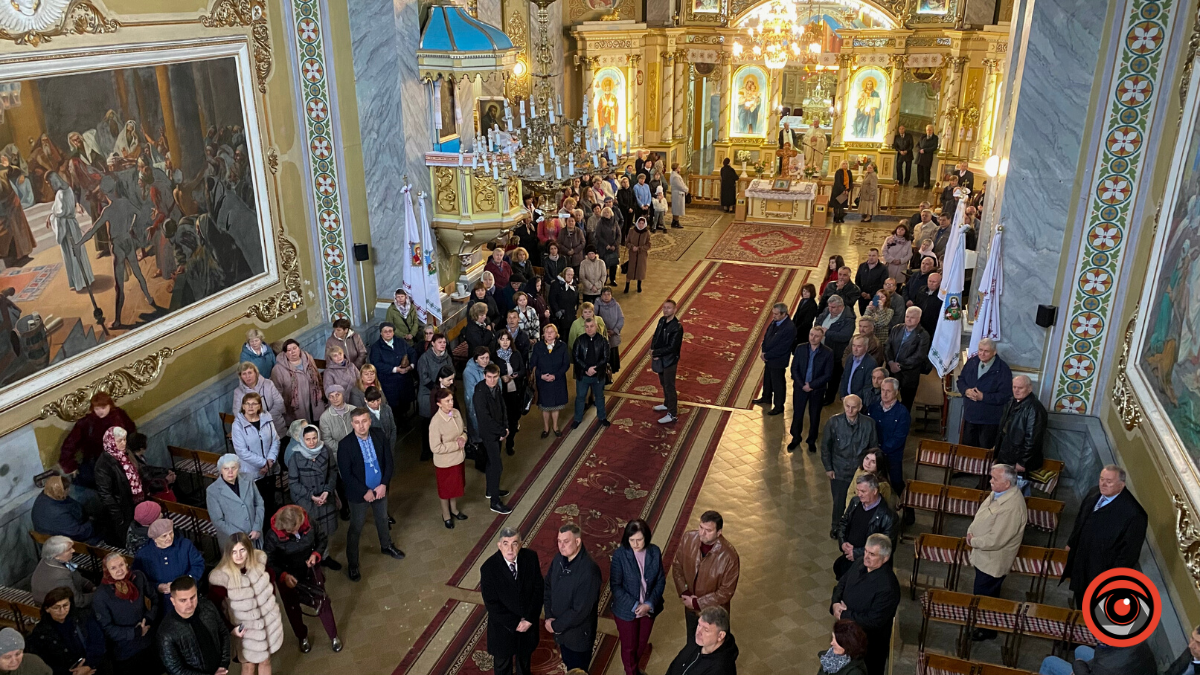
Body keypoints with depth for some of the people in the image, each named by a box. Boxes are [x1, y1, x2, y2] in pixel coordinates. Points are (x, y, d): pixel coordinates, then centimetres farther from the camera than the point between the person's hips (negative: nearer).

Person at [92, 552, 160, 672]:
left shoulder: (138, 577, -10)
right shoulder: (101, 596, -20)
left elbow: (155, 598, 2)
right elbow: (106, 629, -16)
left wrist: (149, 618, -12)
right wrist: (136, 632, -18)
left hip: (150, 641, 4)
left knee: (157, 670, 22)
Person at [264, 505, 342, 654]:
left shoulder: (309, 524, -23)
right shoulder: (272, 536, -28)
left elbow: (322, 541, -3)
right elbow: (270, 562, -17)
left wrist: (316, 554, -22)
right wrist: (284, 576, -33)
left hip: (311, 571, 1)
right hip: (287, 577, -1)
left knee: (323, 604, 13)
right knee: (293, 609, 21)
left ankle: (334, 636, 38)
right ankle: (302, 638, 50)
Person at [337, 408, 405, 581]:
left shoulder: (379, 437, -10)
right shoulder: (345, 445, -21)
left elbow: (389, 461, -3)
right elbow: (346, 474, -19)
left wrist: (384, 485, -13)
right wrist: (364, 492, -19)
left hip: (380, 489, 4)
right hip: (359, 494, -4)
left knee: (382, 520, 25)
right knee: (356, 529, 10)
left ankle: (386, 546, 50)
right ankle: (353, 564, 26)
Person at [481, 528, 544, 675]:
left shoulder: (531, 557, -19)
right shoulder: (488, 568, -26)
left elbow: (539, 588, -10)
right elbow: (491, 603, -20)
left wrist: (529, 618, -16)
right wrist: (514, 624, -20)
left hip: (528, 621, 3)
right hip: (503, 625, -3)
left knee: (525, 654, 29)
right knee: (503, 661, 23)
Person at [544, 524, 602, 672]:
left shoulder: (589, 571, -32)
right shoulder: (559, 558, -9)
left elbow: (580, 610, -29)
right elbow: (548, 586, 2)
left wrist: (556, 626, -18)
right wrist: (549, 617, -9)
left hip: (578, 634, -6)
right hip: (561, 629, 6)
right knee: (569, 666, 27)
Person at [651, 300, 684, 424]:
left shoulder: (677, 327, -24)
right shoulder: (662, 320, 0)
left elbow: (671, 347, -25)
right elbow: (655, 337, 7)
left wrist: (655, 353, -19)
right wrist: (653, 351, -10)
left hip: (669, 360, -8)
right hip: (660, 358, 8)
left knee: (669, 386, 1)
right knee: (663, 383, 24)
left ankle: (672, 414, 12)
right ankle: (667, 404, 44)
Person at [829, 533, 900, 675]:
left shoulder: (887, 587, -32)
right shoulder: (860, 563, -9)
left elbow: (873, 622, -31)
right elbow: (842, 583, 5)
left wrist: (843, 615, -23)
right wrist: (835, 603, -15)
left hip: (870, 644, -7)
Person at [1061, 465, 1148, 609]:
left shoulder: (1133, 513, -29)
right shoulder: (1094, 493, -8)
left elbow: (1130, 548, -22)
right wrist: (1071, 543, 17)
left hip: (1104, 568, -7)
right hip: (1081, 559, 7)